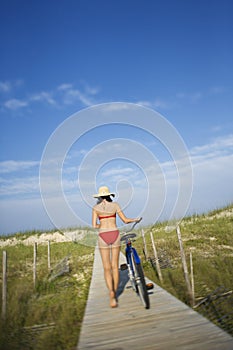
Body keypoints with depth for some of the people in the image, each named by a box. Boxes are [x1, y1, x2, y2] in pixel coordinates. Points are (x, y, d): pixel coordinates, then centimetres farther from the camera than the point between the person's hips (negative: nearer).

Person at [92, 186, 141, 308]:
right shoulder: (115, 205, 2)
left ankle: (111, 293, -17)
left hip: (103, 237, -1)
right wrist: (135, 220, 21)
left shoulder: (96, 207, 1)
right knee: (115, 266, 12)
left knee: (107, 268, 3)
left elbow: (94, 225, -5)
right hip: (115, 235, 1)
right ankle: (114, 294, 19)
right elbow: (125, 220, 2)